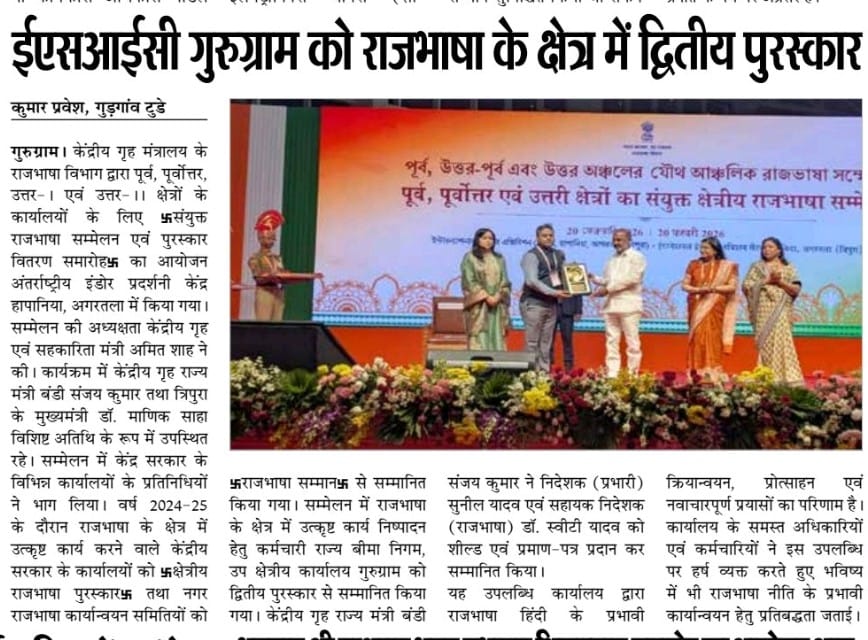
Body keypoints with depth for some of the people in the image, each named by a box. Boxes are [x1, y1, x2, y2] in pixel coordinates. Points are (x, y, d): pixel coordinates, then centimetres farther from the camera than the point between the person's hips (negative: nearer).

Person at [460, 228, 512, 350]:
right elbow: (470, 281, -5)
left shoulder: (499, 259, 15)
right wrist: (486, 297, -13)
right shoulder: (470, 258, 2)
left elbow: (505, 281, 9)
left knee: (497, 338, -1)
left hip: (497, 305, 4)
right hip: (478, 305, -4)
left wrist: (497, 296, -9)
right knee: (479, 340, -9)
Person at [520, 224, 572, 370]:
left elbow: (561, 276, 22)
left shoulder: (558, 255, 12)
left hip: (551, 304, 7)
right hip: (534, 303, -7)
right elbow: (532, 281, -20)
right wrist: (553, 292, -25)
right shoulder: (531, 255, -9)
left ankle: (544, 372, 13)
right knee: (532, 342, -5)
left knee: (546, 343, 9)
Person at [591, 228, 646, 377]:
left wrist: (608, 288, -14)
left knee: (632, 342, -2)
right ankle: (611, 375, 6)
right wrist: (594, 279, 1)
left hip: (629, 306, -6)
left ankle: (632, 375, 2)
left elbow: (632, 279, -13)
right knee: (612, 342, 4)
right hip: (611, 305, 6)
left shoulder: (636, 257, -1)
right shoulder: (611, 260, 18)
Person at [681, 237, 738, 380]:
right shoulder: (693, 265, 9)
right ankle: (697, 373, 0)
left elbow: (732, 286, -3)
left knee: (713, 339, -6)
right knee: (697, 338, -2)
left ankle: (712, 372, -4)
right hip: (697, 308, 2)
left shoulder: (727, 266, 3)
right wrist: (698, 289, -13)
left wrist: (713, 288, -15)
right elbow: (684, 285, 6)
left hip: (715, 308, -2)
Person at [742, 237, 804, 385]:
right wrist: (767, 280, -9)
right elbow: (746, 286, 0)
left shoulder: (788, 268, 11)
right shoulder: (757, 267, 11)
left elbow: (796, 290, 3)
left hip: (781, 312, 0)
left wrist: (780, 282, -10)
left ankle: (786, 377, -8)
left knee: (782, 342, -9)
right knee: (765, 343, -5)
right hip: (763, 311, 0)